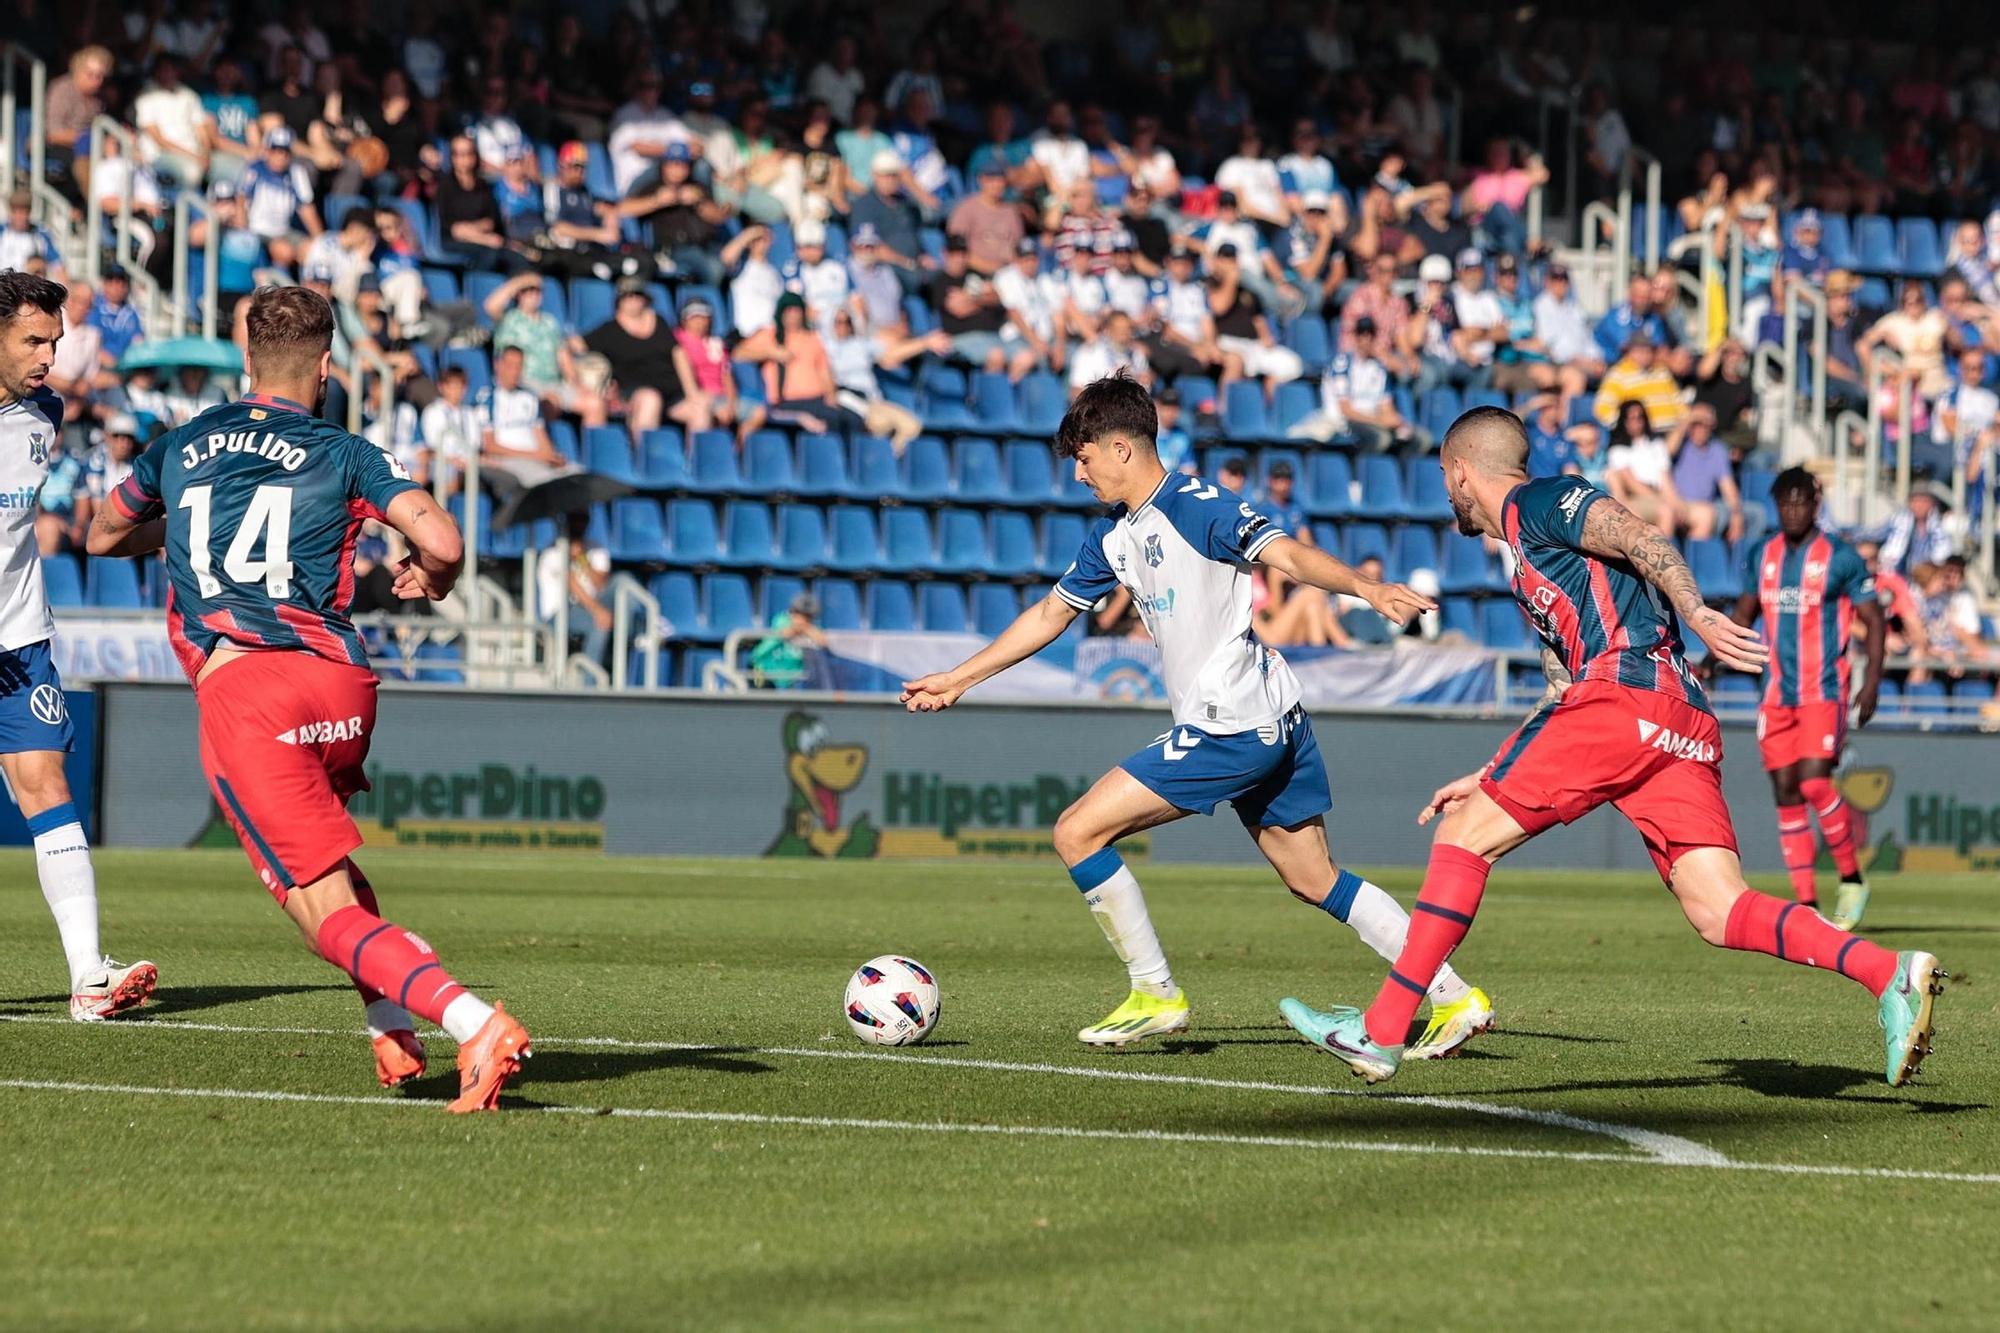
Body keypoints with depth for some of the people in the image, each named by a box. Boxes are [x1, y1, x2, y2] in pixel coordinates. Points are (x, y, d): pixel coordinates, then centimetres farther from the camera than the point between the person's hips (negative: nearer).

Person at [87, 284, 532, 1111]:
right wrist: (431, 579, 18)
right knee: (321, 850, 34)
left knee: (330, 915, -7)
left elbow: (104, 538, 37)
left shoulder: (180, 447, 19)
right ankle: (393, 1028, 24)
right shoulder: (345, 455, 11)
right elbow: (442, 542, -5)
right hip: (339, 686, 2)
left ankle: (476, 1025, -28)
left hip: (237, 691, -2)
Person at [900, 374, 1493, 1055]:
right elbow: (1051, 614, 27)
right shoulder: (1113, 536, 15)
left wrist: (1365, 587, -41)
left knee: (1078, 832, -6)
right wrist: (956, 679, 30)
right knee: (1313, 880, 12)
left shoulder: (1197, 506, -12)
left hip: (1231, 731, -10)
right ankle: (1454, 997, 10)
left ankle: (1156, 994, 1)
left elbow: (1289, 555, -23)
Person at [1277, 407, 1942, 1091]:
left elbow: (1640, 539, -9)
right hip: (1684, 729, 9)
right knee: (1721, 914, -5)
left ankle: (1381, 1032, -3)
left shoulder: (1539, 502, 7)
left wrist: (1697, 615, -23)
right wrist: (1487, 778, 36)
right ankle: (1890, 974, -22)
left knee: (1463, 836, -1)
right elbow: (1563, 693, 37)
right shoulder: (1531, 566, 35)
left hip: (1626, 691, -9)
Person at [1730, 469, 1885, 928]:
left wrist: (1872, 682, -12)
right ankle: (1807, 904, 6)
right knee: (1786, 793, 2)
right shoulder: (1760, 557, 8)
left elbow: (1874, 620, -2)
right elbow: (1744, 614, 20)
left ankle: (1852, 880, 1)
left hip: (1824, 691, -5)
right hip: (1777, 694, 5)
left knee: (1814, 785, -18)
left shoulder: (1840, 558, -5)